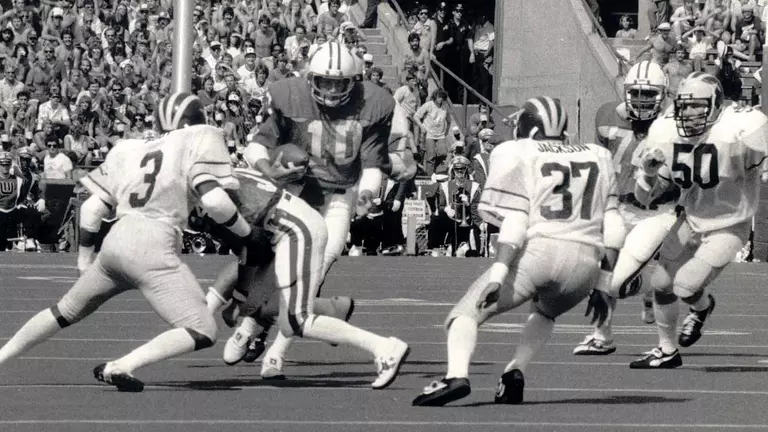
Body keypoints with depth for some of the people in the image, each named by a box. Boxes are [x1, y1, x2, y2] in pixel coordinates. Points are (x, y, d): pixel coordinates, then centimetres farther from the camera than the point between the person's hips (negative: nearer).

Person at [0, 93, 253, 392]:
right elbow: (214, 201, -10)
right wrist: (246, 232, 7)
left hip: (116, 242, 7)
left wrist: (84, 258, 28)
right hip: (153, 247, -7)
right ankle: (120, 368, -20)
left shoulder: (130, 151, 20)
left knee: (66, 311, 27)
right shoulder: (199, 141, 3)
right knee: (203, 333, -5)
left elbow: (91, 208, 17)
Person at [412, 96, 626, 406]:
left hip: (536, 250, -5)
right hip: (584, 263, 5)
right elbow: (613, 229, 19)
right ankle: (515, 373, 11)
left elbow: (515, 222, -4)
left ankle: (457, 375, -24)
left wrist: (498, 274, -10)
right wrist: (604, 285, 24)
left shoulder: (518, 155, 8)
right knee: (546, 312, 34)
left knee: (468, 313, 4)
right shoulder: (597, 159, 23)